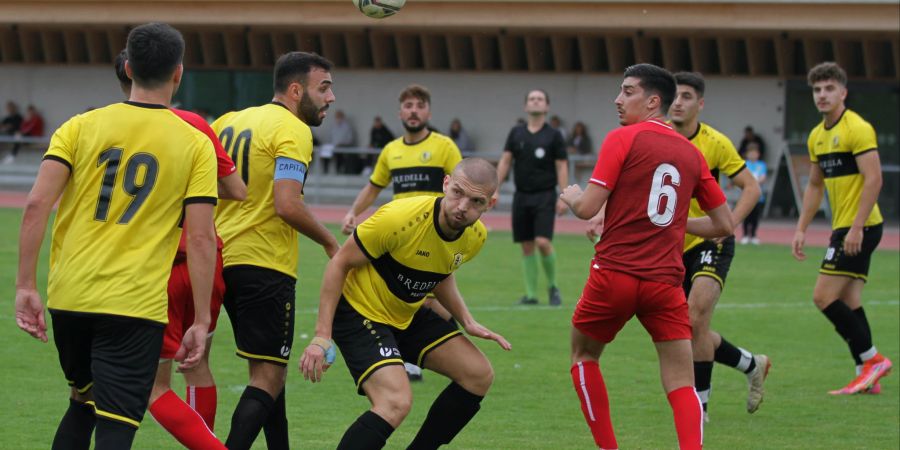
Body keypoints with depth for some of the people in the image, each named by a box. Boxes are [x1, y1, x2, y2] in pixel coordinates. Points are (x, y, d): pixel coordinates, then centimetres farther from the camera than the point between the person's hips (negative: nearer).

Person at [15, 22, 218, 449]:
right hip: (136, 306, -3)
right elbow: (201, 238, -5)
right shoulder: (195, 145, 0)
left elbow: (36, 205, -5)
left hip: (68, 299, 3)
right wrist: (200, 322, -1)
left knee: (83, 406, 26)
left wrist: (25, 286, -2)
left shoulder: (81, 126, 4)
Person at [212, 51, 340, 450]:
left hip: (223, 257, 9)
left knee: (268, 371, 20)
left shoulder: (230, 122, 14)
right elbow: (287, 205, -20)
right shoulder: (293, 131, -11)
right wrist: (329, 242, -6)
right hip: (265, 265, -9)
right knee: (268, 378, -7)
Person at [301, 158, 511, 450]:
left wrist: (467, 322, 3)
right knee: (396, 402, -27)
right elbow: (340, 263, -19)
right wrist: (322, 336, -23)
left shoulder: (476, 236, -6)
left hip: (408, 314, 8)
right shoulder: (401, 218, -29)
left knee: (479, 375, 4)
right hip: (359, 312, -8)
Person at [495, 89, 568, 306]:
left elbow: (562, 167, -2)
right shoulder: (516, 133, 9)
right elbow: (505, 161, 9)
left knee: (543, 242, -16)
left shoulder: (553, 135, 0)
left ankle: (552, 286, 4)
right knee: (527, 246, 4)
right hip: (522, 196, 4)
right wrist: (495, 189, -1)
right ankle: (531, 294, 10)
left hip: (545, 196, -4)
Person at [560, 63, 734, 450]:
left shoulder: (622, 139, -4)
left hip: (614, 275, -3)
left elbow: (587, 208, -9)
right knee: (682, 385, -1)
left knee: (584, 356, 22)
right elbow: (723, 224, 16)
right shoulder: (691, 153, 11)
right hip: (665, 282, 3)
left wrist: (570, 196, 13)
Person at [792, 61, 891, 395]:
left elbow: (874, 180, -19)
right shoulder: (817, 136, 14)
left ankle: (872, 359, -5)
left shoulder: (858, 129, -13)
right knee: (849, 302, 7)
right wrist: (801, 229, 17)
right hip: (843, 228, 9)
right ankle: (868, 378, 8)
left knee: (824, 296, -12)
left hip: (860, 227, -9)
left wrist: (856, 227, -24)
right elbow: (815, 186, 23)